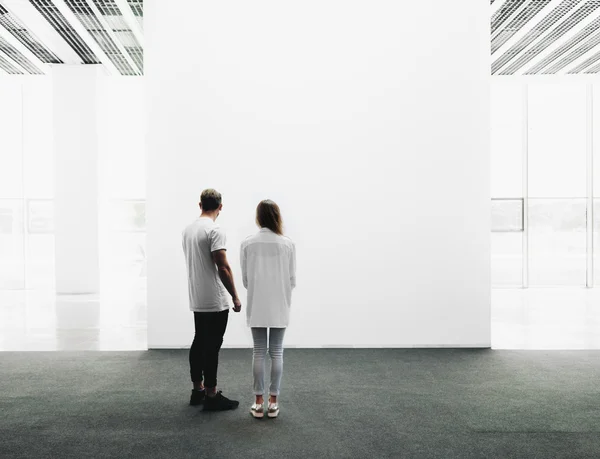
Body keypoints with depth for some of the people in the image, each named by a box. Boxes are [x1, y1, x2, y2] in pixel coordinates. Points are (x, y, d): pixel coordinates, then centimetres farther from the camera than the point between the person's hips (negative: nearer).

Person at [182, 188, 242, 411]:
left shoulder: (188, 229, 12)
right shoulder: (215, 230, -19)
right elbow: (223, 267, -22)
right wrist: (235, 297, -13)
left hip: (197, 300, 10)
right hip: (214, 301, -10)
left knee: (199, 343, 16)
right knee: (211, 346, -4)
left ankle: (198, 390, 25)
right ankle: (211, 396, 5)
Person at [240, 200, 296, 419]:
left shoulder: (247, 243, -6)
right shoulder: (288, 244, -8)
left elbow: (245, 279, 0)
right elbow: (292, 280, -2)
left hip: (256, 306, 1)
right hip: (279, 307, 0)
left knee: (259, 352, 10)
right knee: (277, 352, 9)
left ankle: (259, 402, 16)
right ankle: (273, 402, 15)